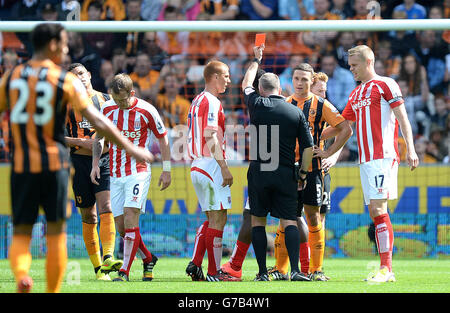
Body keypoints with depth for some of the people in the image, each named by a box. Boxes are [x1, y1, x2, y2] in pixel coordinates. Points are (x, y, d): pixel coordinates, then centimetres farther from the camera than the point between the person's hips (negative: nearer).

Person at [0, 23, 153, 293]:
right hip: (54, 164, -2)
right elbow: (96, 120, -6)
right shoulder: (66, 80, -3)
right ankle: (53, 291, 9)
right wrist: (131, 148, -2)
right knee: (56, 232, 9)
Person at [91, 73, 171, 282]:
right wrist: (95, 164, 8)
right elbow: (99, 136, 17)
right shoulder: (107, 109, 3)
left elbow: (162, 138, 2)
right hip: (115, 174, 5)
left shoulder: (146, 111, -8)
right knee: (121, 226, 3)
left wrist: (166, 170, 1)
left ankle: (125, 272, -16)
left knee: (130, 216, -18)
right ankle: (148, 259, 26)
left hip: (138, 172, -5)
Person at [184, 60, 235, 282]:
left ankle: (195, 264, 5)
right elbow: (210, 136, -21)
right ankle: (214, 272, -4)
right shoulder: (212, 102, -12)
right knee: (218, 218, -5)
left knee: (212, 218, 15)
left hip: (197, 167, 10)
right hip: (211, 166, -10)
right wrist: (224, 167, -22)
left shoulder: (197, 101, 17)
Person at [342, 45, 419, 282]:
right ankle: (386, 270, 5)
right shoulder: (355, 94, 21)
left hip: (383, 156, -8)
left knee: (379, 209, -16)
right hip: (365, 159, 8)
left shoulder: (385, 84, -1)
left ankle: (386, 269, -19)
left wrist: (410, 149, -16)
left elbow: (402, 118, -7)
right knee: (374, 213, 4)